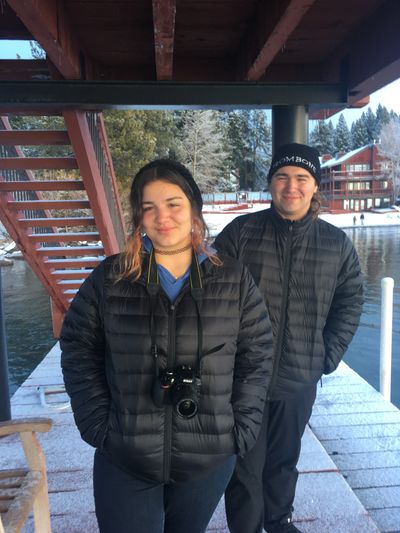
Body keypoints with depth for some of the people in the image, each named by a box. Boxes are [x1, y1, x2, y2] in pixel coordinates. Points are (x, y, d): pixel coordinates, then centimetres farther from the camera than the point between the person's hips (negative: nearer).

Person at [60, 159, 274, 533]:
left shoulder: (234, 279, -3)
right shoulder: (108, 278, -5)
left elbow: (257, 355, 0)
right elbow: (78, 351, 0)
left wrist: (241, 427, -5)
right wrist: (98, 425, -6)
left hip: (210, 459, 1)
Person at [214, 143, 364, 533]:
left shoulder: (336, 244, 0)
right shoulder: (241, 232, -7)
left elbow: (349, 303, 9)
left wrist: (329, 355, 2)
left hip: (300, 379, 3)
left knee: (285, 459, 24)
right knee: (245, 465, 10)